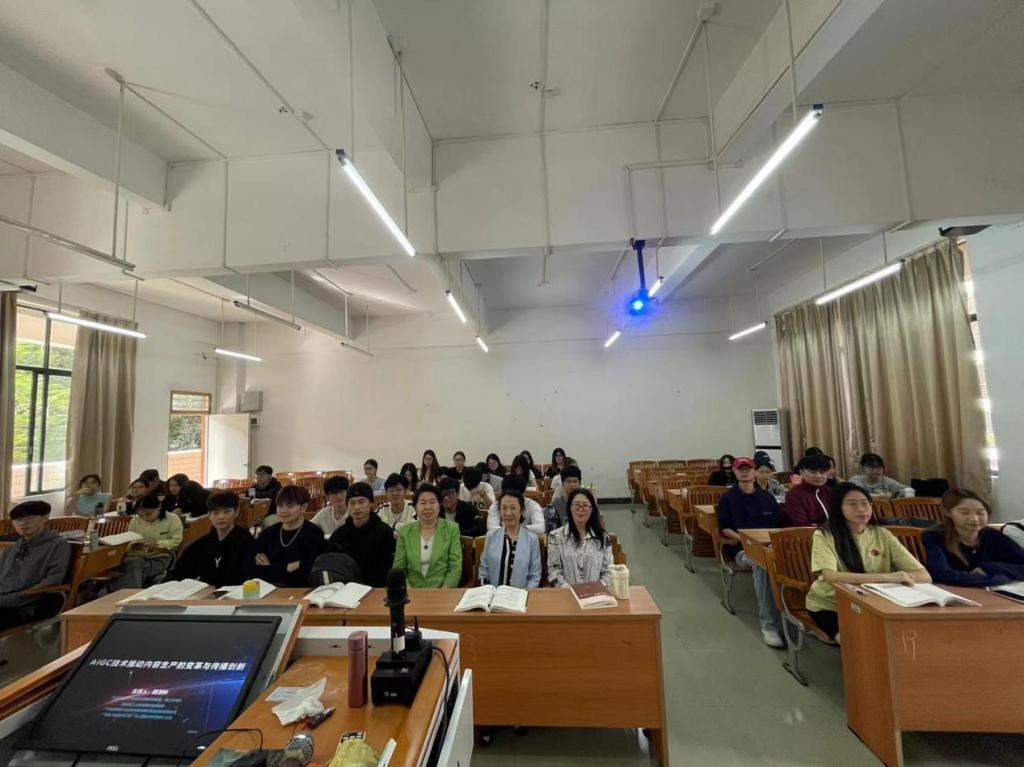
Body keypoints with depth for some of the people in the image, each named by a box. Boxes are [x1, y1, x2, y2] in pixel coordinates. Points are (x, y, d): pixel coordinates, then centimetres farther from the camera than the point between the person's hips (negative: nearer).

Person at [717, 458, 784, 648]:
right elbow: (724, 529, 1)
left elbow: (778, 525, 16)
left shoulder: (767, 497, 16)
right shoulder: (728, 498, 5)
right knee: (761, 562, -38)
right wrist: (745, 539, -15)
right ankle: (768, 624, -36)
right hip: (742, 548, -3)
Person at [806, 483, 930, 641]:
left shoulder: (882, 535, -3)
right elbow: (831, 577, -29)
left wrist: (900, 577, -27)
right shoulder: (824, 536, -14)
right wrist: (886, 577, -33)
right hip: (828, 606, -4)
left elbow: (924, 576, -7)